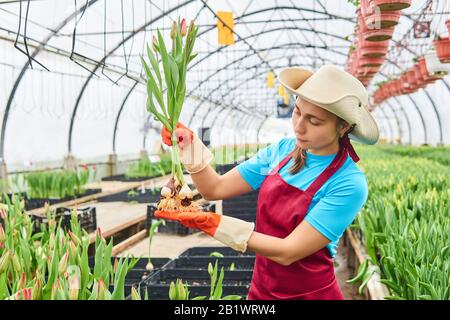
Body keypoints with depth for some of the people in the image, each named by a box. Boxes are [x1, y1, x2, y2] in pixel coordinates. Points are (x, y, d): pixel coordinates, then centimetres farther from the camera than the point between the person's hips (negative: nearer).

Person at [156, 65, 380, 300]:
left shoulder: (349, 184, -22)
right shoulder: (282, 150, -5)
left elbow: (287, 252, -25)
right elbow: (215, 189, -2)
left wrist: (214, 224, -28)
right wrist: (188, 144, -16)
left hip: (309, 293, -4)